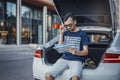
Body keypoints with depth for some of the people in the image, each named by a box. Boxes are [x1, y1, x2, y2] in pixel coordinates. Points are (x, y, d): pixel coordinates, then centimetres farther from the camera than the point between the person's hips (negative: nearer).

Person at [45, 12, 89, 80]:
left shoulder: (83, 34, 6)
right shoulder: (65, 33, 17)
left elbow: (86, 52, 2)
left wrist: (76, 52, -20)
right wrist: (61, 33, 4)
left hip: (77, 60, -3)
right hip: (64, 59, 4)